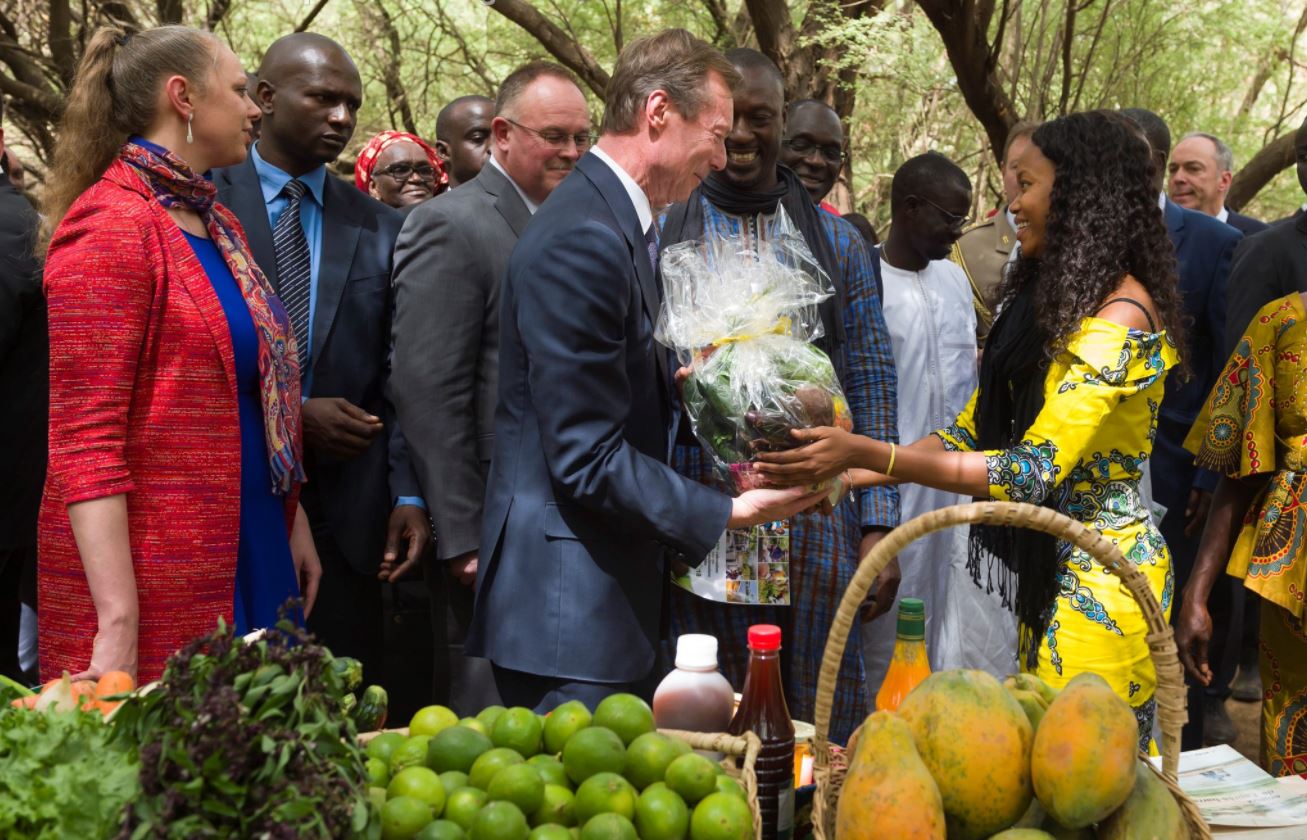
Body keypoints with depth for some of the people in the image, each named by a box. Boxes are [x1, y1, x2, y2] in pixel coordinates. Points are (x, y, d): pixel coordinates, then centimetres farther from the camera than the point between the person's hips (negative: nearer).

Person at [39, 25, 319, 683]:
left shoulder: (219, 224, 14)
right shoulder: (110, 226, -12)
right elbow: (86, 437, -18)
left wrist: (294, 523, 15)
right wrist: (117, 621, -23)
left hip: (251, 552, 8)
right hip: (154, 577, -8)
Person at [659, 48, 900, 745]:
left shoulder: (836, 241, 8)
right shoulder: (660, 236, 3)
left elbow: (871, 389, 7)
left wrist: (878, 526, 0)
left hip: (815, 521, 1)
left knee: (828, 729, 6)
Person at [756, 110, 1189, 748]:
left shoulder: (1120, 318, -18)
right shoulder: (1045, 299, 12)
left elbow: (1036, 471, -23)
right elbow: (971, 432, 11)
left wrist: (867, 454, -26)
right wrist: (844, 476, 0)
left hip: (1099, 583, -8)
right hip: (1052, 569, 8)